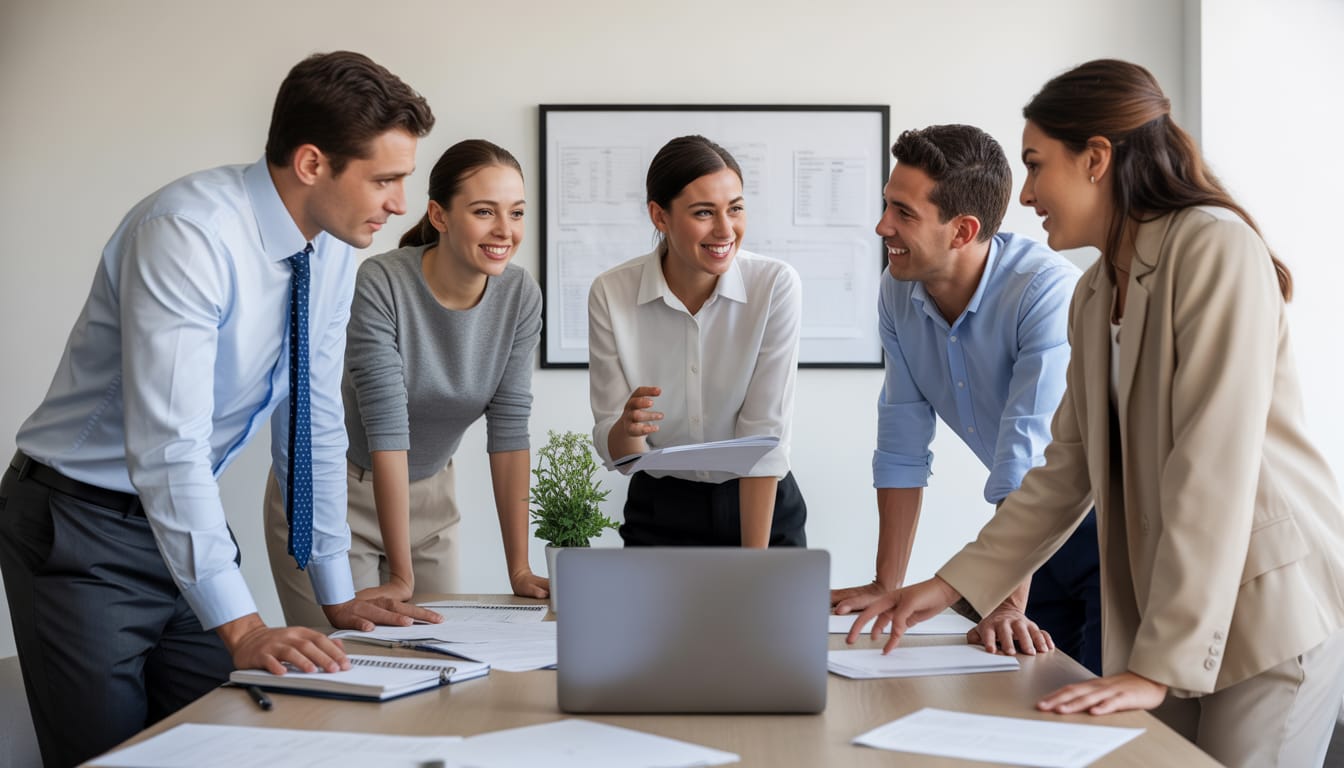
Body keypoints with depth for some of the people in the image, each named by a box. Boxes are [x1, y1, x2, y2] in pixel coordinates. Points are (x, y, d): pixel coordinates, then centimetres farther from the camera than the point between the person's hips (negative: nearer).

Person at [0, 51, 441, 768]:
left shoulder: (333, 255, -2)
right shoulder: (190, 232, -27)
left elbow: (314, 426, 6)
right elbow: (167, 442, -33)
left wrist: (336, 594, 6)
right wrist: (241, 625, -36)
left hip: (190, 520, 7)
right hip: (82, 527, -7)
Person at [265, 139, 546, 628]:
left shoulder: (520, 295, -10)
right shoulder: (380, 285, -24)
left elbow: (509, 428, -9)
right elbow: (387, 426, -26)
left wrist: (519, 570, -12)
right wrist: (401, 577, -27)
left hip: (427, 496, 5)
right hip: (333, 494, -4)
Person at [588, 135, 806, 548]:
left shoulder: (776, 286, -15)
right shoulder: (610, 293, -12)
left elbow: (765, 435, -15)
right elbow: (614, 452, -9)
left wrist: (755, 564, -19)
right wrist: (627, 429, -32)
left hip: (764, 510, 0)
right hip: (659, 516, 1)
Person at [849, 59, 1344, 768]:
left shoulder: (1214, 247, -14)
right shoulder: (1094, 295, 12)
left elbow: (1214, 468, -21)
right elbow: (1067, 470, 15)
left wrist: (1160, 665, -23)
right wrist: (952, 584, 8)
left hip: (1269, 607, -7)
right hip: (1164, 615, 7)